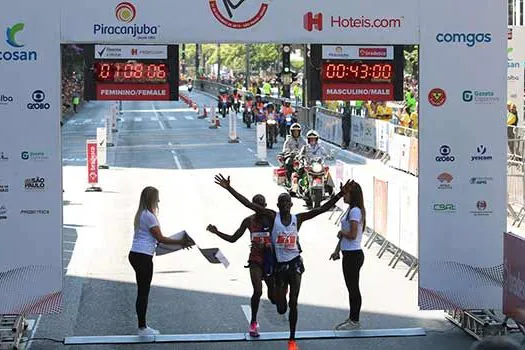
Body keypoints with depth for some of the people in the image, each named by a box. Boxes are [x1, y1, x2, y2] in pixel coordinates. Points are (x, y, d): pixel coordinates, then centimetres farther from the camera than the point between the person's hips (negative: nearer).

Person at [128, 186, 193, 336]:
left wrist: (179, 242, 15)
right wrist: (181, 242, -7)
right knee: (144, 292, -2)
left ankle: (142, 326, 19)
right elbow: (160, 238, -13)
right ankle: (142, 328, 3)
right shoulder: (149, 216, -14)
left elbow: (155, 238, 18)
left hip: (136, 255, 9)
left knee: (142, 291, 14)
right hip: (143, 257, -9)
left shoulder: (142, 214, 16)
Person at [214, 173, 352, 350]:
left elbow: (322, 209, -9)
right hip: (279, 264, 0)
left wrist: (340, 195, -21)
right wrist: (229, 188, -20)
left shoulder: (298, 218, -2)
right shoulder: (272, 216, -5)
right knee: (281, 309, 7)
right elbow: (248, 203, -12)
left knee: (293, 303, -7)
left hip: (295, 262, 0)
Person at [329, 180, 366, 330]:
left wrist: (341, 233, -6)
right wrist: (337, 250, 16)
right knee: (351, 287, 16)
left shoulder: (355, 211, -17)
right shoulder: (350, 210, 13)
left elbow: (352, 234, -24)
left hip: (353, 255, -10)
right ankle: (352, 318, 24)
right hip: (349, 254, 10)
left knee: (353, 287, -2)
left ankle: (354, 321, 5)